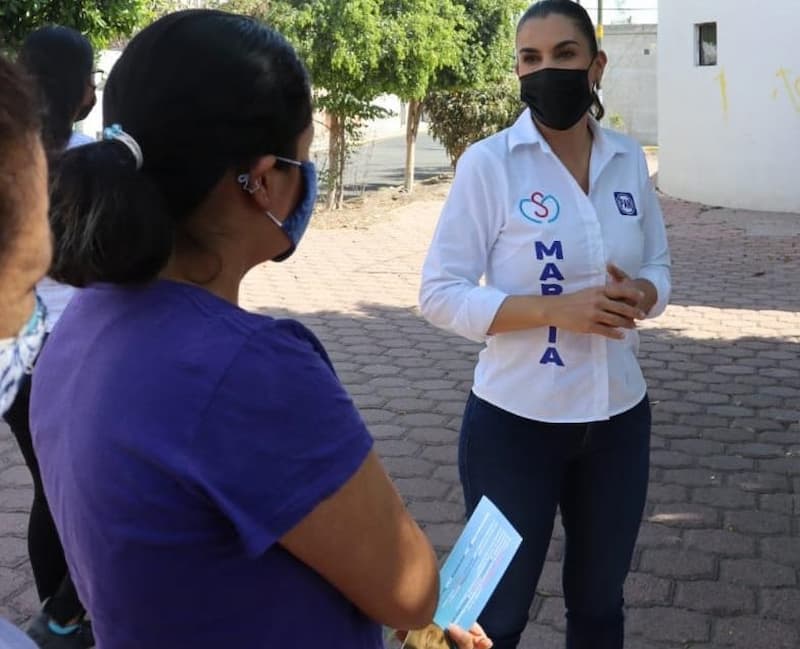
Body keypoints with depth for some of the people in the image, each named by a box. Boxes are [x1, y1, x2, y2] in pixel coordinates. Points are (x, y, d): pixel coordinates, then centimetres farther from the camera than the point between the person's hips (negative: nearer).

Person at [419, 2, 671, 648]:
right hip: (515, 423, -4)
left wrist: (641, 295, -12)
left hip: (619, 419, 5)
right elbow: (440, 293, -14)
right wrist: (556, 309, -25)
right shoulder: (488, 162, -13)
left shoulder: (629, 160, 1)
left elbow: (658, 266, 11)